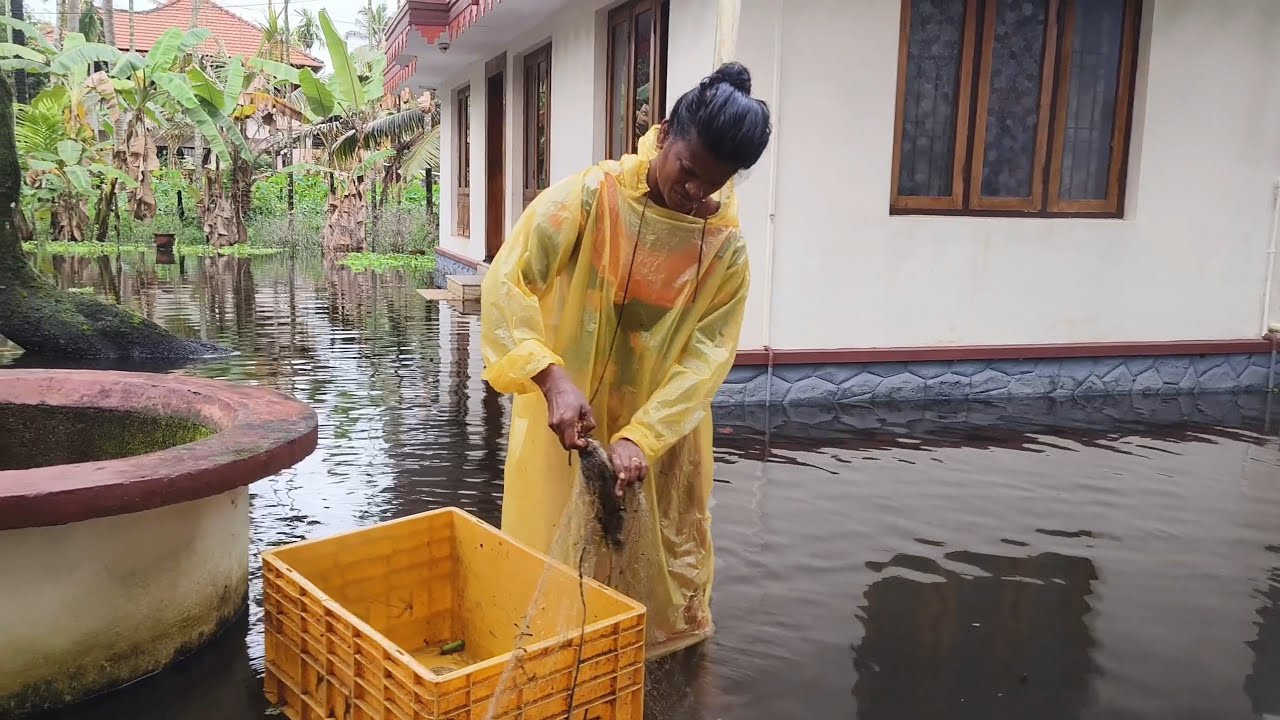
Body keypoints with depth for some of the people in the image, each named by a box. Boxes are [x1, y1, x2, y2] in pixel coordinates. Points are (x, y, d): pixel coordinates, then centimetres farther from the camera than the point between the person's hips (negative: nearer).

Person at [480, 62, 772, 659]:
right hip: (563, 421, -1)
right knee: (559, 566, 13)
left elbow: (706, 355, -12)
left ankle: (662, 659, 39)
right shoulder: (589, 197, -15)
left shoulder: (726, 248, -9)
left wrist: (640, 436, -26)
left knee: (658, 571, 15)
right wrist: (553, 378, -34)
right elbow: (506, 282, -20)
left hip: (661, 437, 2)